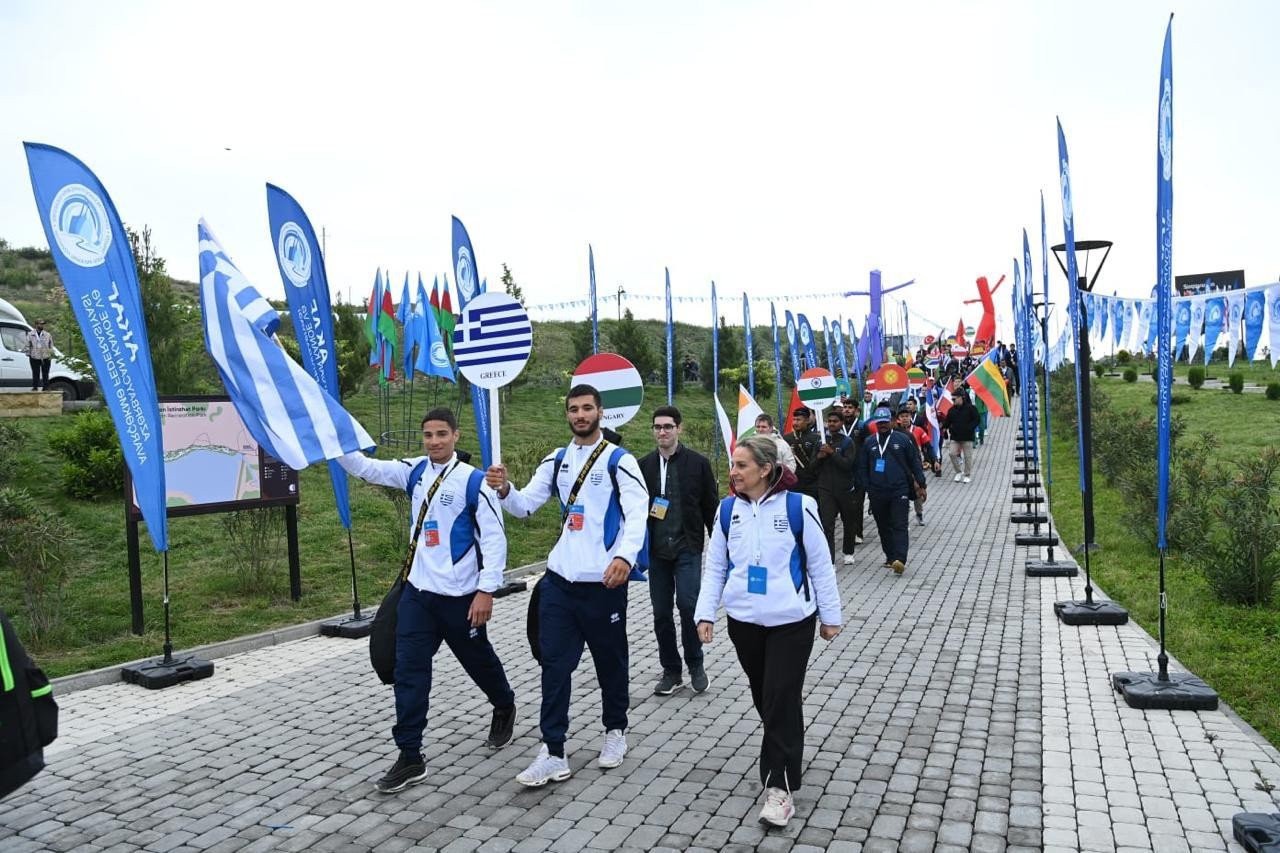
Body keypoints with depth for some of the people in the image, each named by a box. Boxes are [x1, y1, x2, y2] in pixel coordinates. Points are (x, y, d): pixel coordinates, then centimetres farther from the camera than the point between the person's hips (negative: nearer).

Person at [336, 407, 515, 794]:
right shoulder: (415, 471, 3)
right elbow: (364, 467, 2)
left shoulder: (473, 480, -13)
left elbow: (494, 538, -13)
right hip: (418, 592, 5)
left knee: (479, 661, 16)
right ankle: (410, 757, 9)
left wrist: (487, 590, -17)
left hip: (459, 596, -4)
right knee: (409, 672, 1)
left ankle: (505, 707, 45)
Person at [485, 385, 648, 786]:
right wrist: (505, 490, -17)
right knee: (554, 665, 4)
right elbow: (525, 505, 6)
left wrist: (625, 556, -32)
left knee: (610, 661, 12)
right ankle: (553, 753, 11)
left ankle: (615, 731, 35)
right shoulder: (555, 461, 10)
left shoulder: (619, 460, -6)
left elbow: (637, 513, -16)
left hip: (603, 581, -4)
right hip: (559, 578, 4)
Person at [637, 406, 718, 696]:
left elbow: (711, 506, 1)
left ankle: (695, 665, 13)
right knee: (661, 612, 7)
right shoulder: (643, 465, 4)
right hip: (656, 550, 3)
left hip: (688, 547, -3)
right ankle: (671, 672, 22)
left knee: (687, 604, -10)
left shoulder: (698, 463, -2)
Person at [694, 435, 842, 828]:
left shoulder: (797, 507, -12)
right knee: (763, 698, 17)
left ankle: (779, 785, 6)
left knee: (782, 700, -4)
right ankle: (785, 754, 42)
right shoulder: (727, 511, -1)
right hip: (744, 621, 4)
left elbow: (820, 565, -3)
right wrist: (706, 613, -3)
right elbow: (715, 567, 5)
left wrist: (830, 616, 1)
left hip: (791, 622, -4)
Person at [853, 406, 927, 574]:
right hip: (877, 494, 3)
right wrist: (868, 488, 4)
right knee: (884, 527, 11)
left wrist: (921, 485, 4)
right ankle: (890, 556, 24)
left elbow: (915, 463, 5)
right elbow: (861, 467, 10)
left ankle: (899, 559, -20)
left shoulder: (903, 440, 2)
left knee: (899, 525, -11)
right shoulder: (869, 442, 7)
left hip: (899, 491, -3)